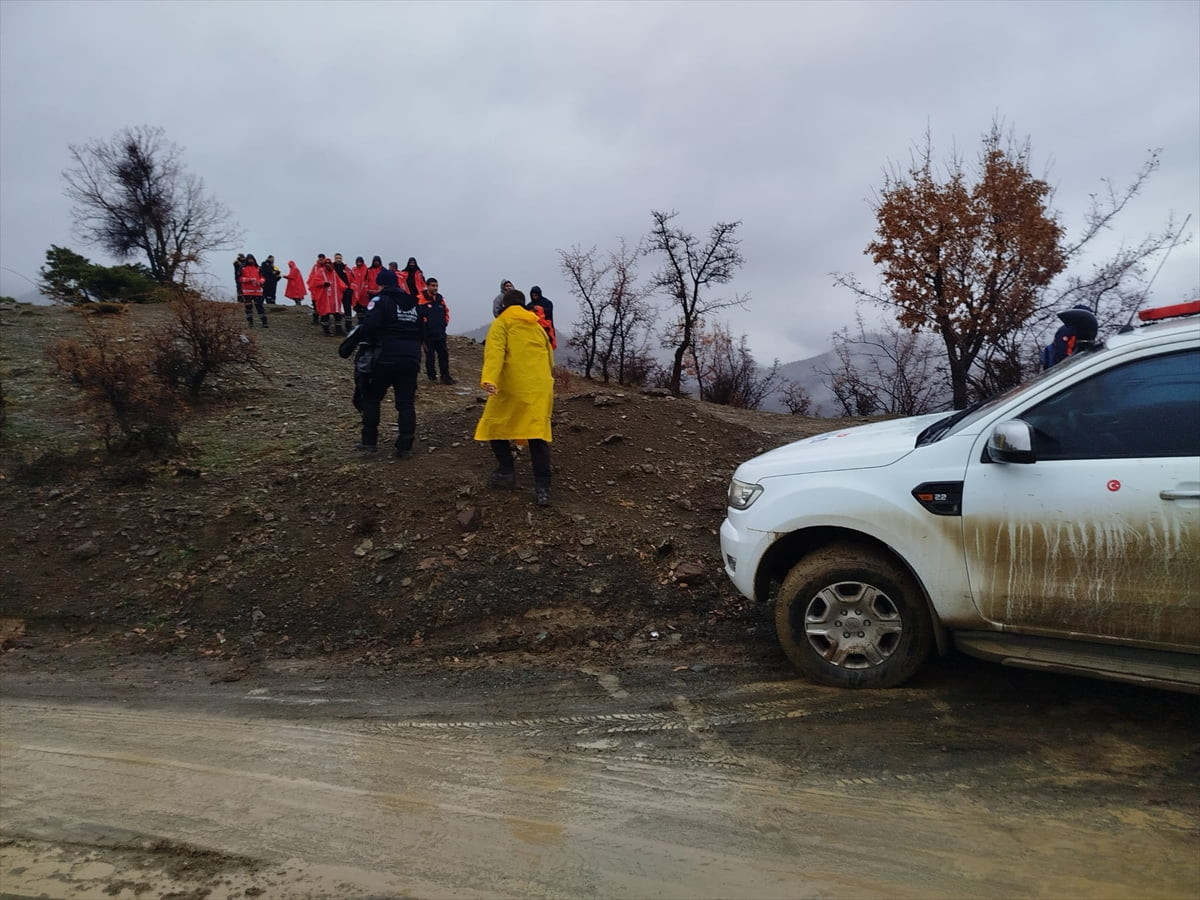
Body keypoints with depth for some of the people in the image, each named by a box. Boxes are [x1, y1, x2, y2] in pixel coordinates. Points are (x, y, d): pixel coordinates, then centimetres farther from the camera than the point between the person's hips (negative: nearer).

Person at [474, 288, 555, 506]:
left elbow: (495, 351, -15)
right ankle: (542, 487, -10)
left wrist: (489, 379, -29)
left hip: (512, 386, -4)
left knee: (494, 425, 17)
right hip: (540, 387, 4)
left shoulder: (501, 323, 3)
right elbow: (549, 355, 28)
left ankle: (506, 472, 14)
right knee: (538, 432, 1)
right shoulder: (537, 326, 21)